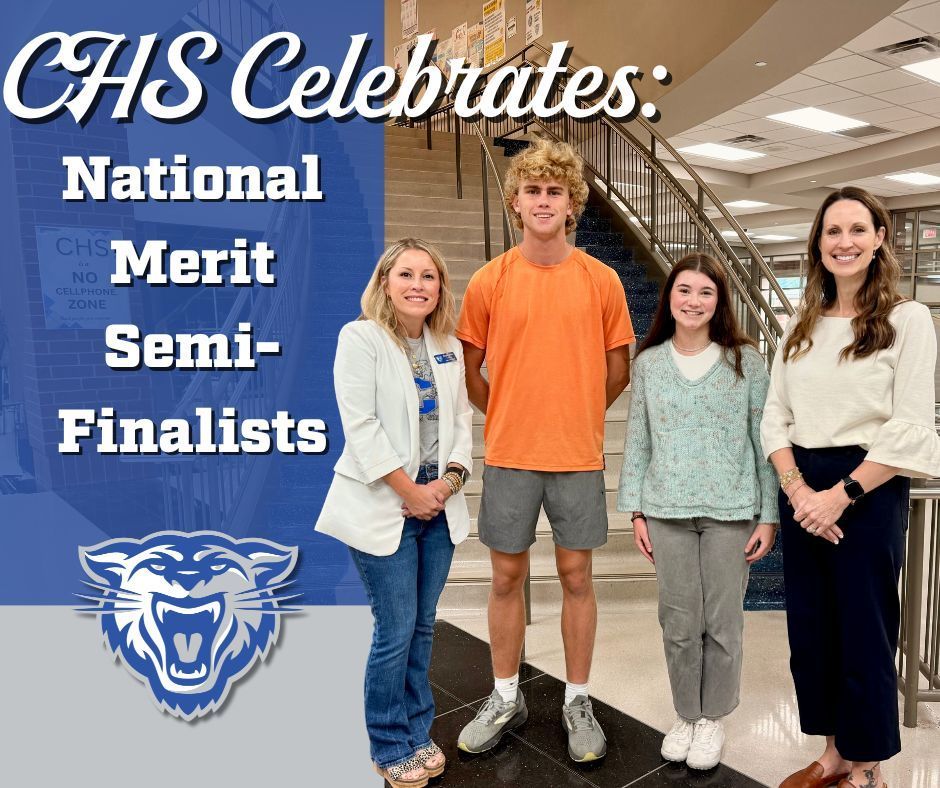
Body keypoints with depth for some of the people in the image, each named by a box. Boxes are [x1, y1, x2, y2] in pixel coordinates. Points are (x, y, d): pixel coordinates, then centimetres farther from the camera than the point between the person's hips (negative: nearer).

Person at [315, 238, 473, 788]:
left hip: (438, 503, 5)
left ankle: (418, 731, 35)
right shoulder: (360, 337, -8)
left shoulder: (449, 346, 9)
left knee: (422, 626, 16)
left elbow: (462, 420, 8)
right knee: (395, 632, 3)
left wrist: (450, 480, -7)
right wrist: (409, 490, -14)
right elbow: (361, 426, -15)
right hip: (384, 506, -5)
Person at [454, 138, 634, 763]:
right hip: (508, 455, 1)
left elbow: (617, 371, 7)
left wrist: (575, 415, 8)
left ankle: (578, 701, 30)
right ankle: (507, 698, 31)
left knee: (577, 577, 11)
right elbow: (469, 371, 6)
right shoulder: (490, 281, -2)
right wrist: (509, 416, 7)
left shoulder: (601, 280, -2)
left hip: (578, 455, 0)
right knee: (508, 577, 12)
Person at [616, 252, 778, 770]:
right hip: (667, 510, 1)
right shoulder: (648, 362, 3)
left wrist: (768, 515, -2)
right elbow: (637, 442, 5)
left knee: (723, 621, 10)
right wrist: (635, 511, 2)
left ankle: (713, 718, 30)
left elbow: (763, 441, 0)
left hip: (730, 511, -1)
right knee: (678, 621, 10)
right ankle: (686, 714, 31)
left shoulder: (745, 359, -1)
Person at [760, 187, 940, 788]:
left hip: (868, 491, -5)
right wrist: (797, 489, -10)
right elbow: (775, 417, 5)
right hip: (801, 492, 5)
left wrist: (840, 495, -17)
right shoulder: (802, 326, 10)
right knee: (810, 626, 12)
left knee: (865, 632, 7)